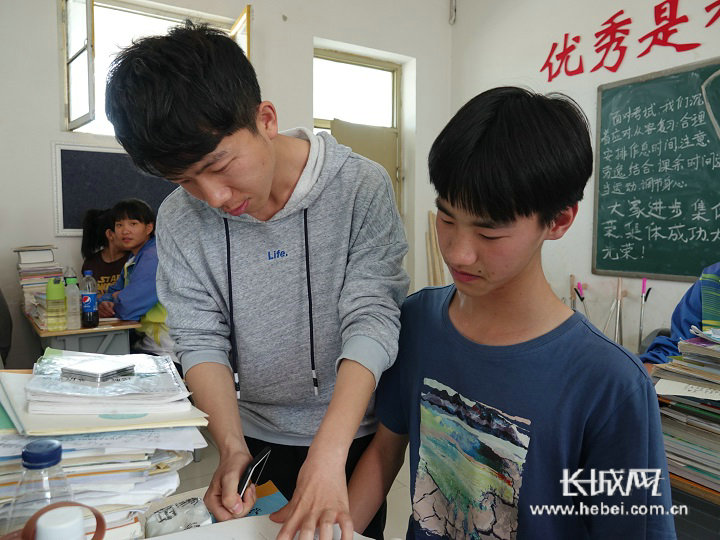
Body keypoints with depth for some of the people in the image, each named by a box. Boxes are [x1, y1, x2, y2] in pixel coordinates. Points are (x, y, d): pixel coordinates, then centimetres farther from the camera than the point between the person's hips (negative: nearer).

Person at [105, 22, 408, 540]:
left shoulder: (360, 186, -20)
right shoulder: (180, 220, -11)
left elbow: (371, 317, -24)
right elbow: (201, 340, -8)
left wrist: (328, 455, -31)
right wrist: (233, 448, -21)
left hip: (354, 434, -2)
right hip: (254, 438, 2)